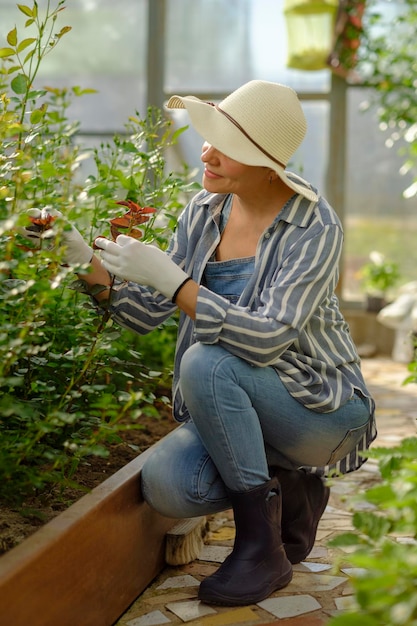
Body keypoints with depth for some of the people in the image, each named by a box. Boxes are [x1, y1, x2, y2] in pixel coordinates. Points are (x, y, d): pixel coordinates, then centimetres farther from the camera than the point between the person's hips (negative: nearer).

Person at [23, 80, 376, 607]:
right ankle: (288, 490, 7)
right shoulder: (205, 212, -1)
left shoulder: (314, 227, -19)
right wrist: (87, 264, -16)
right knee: (164, 486, -23)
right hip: (240, 412, 5)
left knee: (208, 362, -32)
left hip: (323, 408, -5)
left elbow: (267, 339, -30)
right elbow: (144, 314, 0)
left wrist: (171, 280, -34)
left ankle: (263, 547, -18)